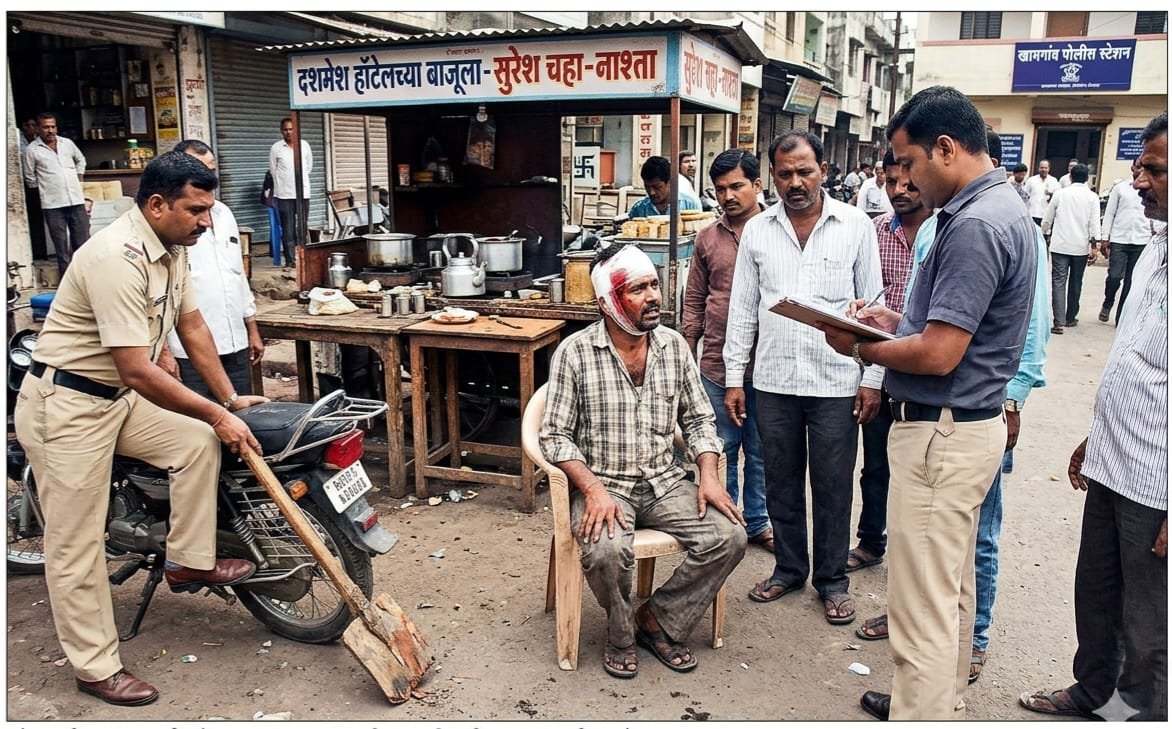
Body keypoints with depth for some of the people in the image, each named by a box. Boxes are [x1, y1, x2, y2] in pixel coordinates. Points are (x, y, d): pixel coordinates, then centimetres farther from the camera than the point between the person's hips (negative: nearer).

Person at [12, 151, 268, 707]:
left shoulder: (172, 249, 1)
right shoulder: (118, 259, -28)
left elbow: (192, 327, 11)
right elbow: (139, 372, -30)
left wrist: (230, 399, 9)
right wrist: (217, 416, -22)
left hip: (117, 397, 9)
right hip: (65, 406, -9)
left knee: (199, 442, -2)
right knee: (78, 545, 0)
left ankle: (189, 562, 12)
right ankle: (96, 668, 11)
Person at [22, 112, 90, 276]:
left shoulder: (67, 143, 8)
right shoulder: (32, 150, -3)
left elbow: (80, 159, 26)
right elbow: (30, 179, 4)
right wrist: (45, 190, 7)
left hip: (76, 201, 3)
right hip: (53, 205, -3)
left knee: (83, 241, 8)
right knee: (62, 245, 3)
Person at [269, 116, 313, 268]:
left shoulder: (305, 145, 5)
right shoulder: (276, 148, -2)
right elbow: (272, 171, 6)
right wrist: (285, 181, 13)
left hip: (303, 193, 2)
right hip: (284, 194, -2)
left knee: (302, 228, 4)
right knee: (288, 230, -1)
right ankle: (290, 261, 3)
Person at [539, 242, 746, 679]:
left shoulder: (674, 346, 4)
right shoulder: (574, 353, -9)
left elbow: (698, 419, 10)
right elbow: (556, 437, -9)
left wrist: (709, 477, -6)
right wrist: (594, 490, -23)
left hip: (664, 483, 4)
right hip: (603, 484, -4)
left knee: (729, 537, -17)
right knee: (607, 551, -33)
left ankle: (656, 622, 5)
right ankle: (620, 635, 1)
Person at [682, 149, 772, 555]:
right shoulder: (707, 239, 8)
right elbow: (694, 301, 13)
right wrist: (686, 354, 9)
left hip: (764, 364, -2)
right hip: (716, 363, 2)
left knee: (760, 451, 11)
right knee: (721, 449, 11)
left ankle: (756, 521, 27)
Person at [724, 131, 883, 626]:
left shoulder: (855, 226, -2)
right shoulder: (757, 231, 4)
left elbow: (872, 305, 0)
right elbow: (742, 308, 7)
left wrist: (873, 379, -4)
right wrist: (733, 377, 4)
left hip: (835, 381, -2)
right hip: (774, 381, 2)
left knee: (833, 487, 8)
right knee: (781, 483, 13)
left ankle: (832, 579, 25)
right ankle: (789, 568, 31)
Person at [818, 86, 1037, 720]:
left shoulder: (976, 226, -22)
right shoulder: (997, 209, 11)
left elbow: (938, 354, -24)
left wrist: (860, 348, -9)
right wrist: (894, 322, 7)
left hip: (942, 434, -11)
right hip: (965, 425, 11)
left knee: (923, 607, -1)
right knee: (949, 589, 24)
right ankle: (941, 702, 41)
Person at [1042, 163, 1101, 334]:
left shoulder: (1060, 193, 2)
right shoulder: (1092, 197, 0)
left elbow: (1047, 219, 8)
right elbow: (1094, 223, -6)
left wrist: (1045, 236, 23)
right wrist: (1094, 246, -4)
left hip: (1060, 245, -1)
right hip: (1081, 247, 1)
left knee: (1059, 282, -4)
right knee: (1075, 283, 14)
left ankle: (1059, 322, -16)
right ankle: (1070, 318, 25)